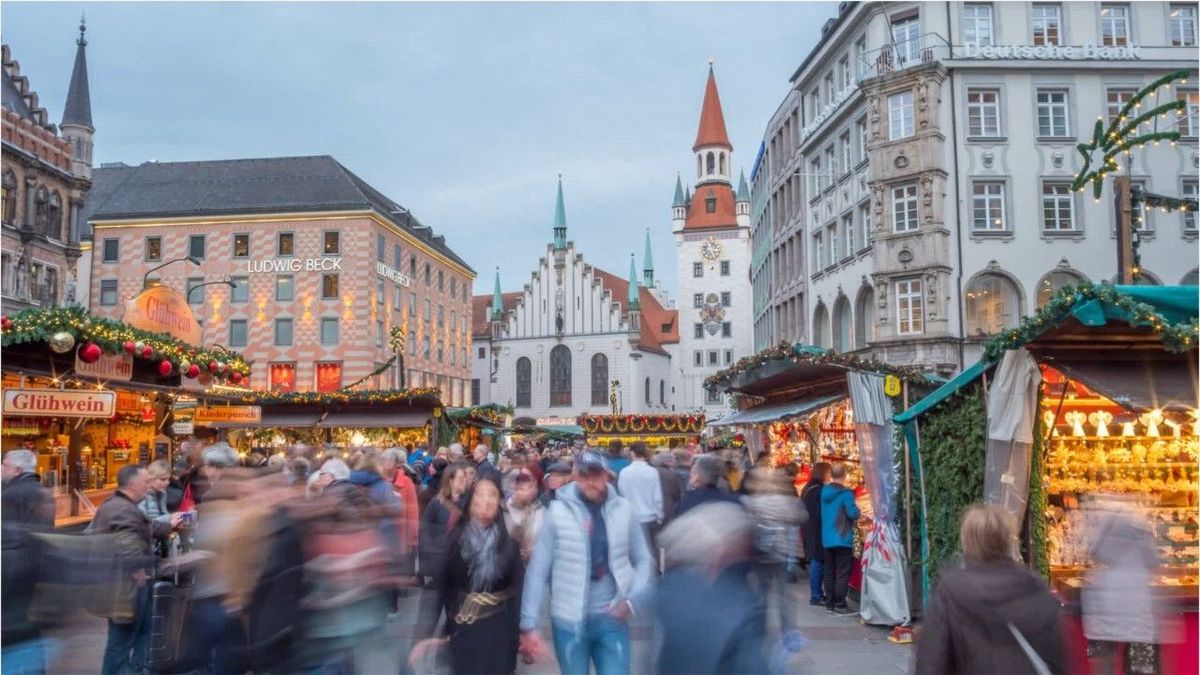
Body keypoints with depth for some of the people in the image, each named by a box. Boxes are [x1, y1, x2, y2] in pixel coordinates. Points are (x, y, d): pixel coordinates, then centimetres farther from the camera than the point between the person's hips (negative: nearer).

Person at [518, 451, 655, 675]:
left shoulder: (622, 509, -2)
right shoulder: (558, 511, -8)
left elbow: (644, 560, 7)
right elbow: (537, 571, -6)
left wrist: (634, 599, -8)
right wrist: (529, 624, -9)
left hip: (612, 618, 1)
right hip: (569, 620, -1)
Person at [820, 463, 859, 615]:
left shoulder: (824, 492, 6)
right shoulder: (846, 493, -14)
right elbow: (853, 514, -19)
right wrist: (856, 508, 1)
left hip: (826, 539, 6)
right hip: (843, 539, -6)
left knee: (829, 572, 12)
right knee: (842, 573, -1)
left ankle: (830, 603, 17)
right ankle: (840, 605, -1)